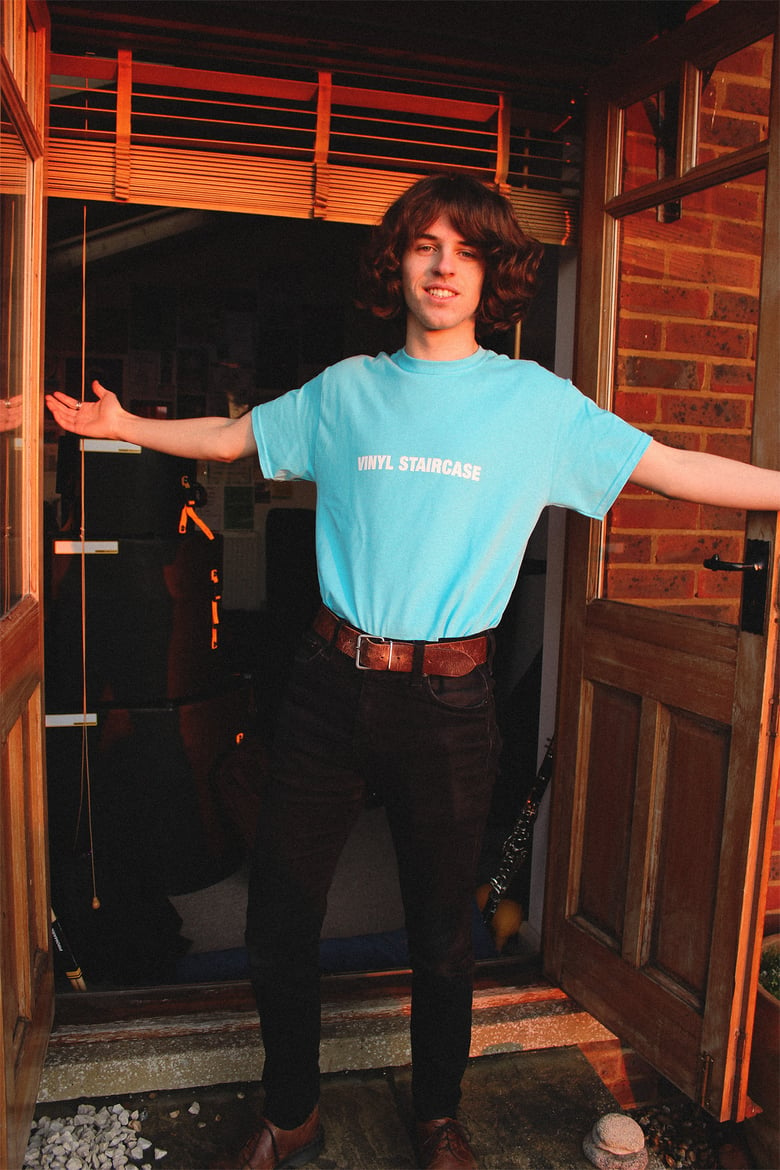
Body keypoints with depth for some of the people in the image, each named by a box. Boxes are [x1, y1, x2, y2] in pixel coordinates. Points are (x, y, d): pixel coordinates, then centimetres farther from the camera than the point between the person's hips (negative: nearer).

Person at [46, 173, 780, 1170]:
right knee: (277, 919, 9)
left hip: (448, 700, -1)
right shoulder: (345, 389, 7)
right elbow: (231, 436, 19)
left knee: (441, 931, 13)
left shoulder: (534, 399, 2)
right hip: (331, 685, 2)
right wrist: (122, 425, 14)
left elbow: (671, 468, 2)